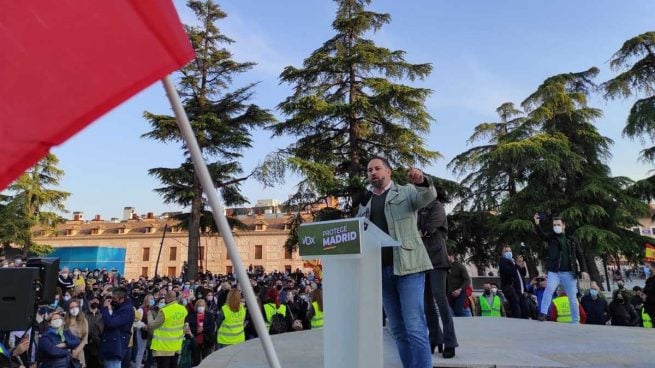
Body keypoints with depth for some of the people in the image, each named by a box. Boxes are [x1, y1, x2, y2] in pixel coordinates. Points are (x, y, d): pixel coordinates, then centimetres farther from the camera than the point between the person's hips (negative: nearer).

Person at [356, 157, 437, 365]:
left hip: (407, 266, -4)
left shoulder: (406, 192, 7)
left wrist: (422, 181, -35)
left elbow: (429, 196, -13)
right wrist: (363, 205, -4)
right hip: (381, 270, 5)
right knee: (397, 329, 12)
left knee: (415, 327, -6)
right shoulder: (364, 203, 18)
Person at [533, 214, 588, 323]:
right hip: (554, 272, -1)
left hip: (569, 273, 2)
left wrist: (583, 270, -2)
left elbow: (580, 256, 10)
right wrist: (537, 224, -32)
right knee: (549, 288, -26)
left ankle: (575, 321, 19)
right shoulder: (551, 238, 7)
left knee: (572, 298, 8)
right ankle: (543, 313, -22)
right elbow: (541, 235, -13)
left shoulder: (572, 240, 9)